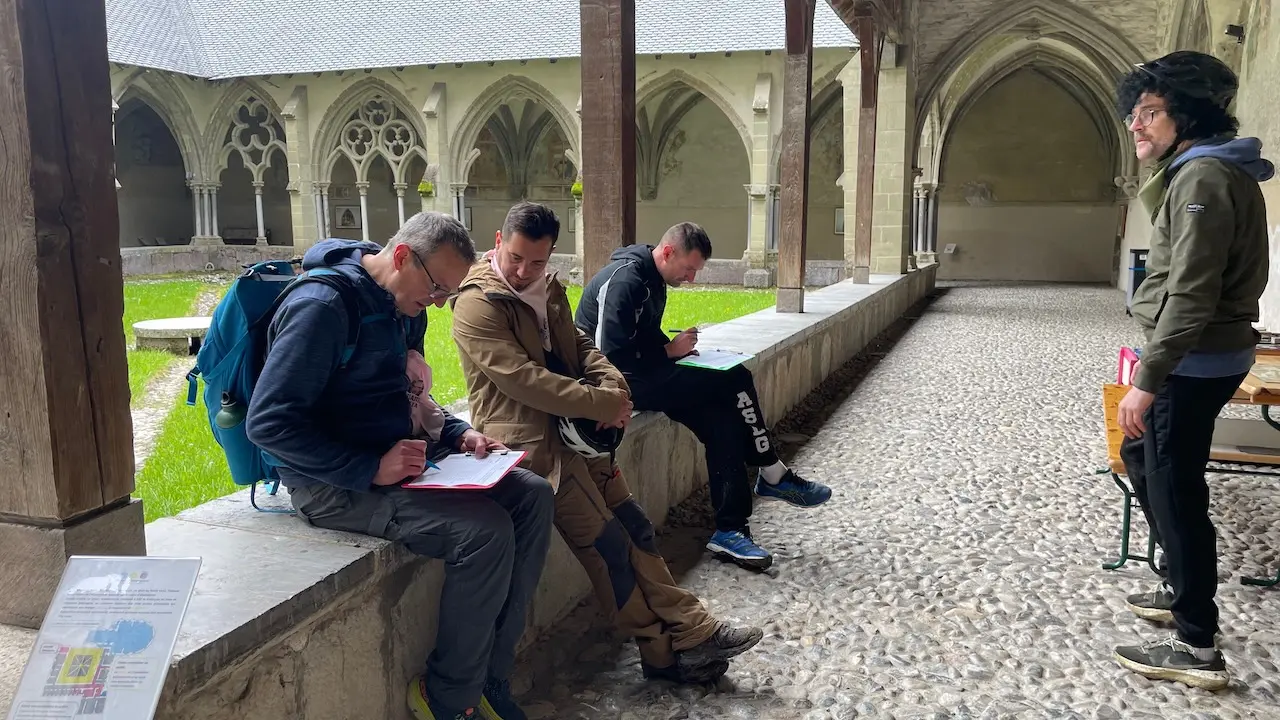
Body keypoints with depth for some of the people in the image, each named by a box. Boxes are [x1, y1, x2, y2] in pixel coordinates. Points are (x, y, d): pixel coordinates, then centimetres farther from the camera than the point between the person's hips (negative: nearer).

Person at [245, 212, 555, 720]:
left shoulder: (407, 310, 9)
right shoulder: (322, 307, -19)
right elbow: (268, 422, -23)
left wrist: (459, 434, 3)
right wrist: (370, 469, -25)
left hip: (402, 460, 9)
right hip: (335, 486, -9)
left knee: (533, 497, -4)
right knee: (485, 530, -25)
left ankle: (489, 674, 1)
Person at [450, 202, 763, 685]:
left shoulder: (548, 290, 13)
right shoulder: (478, 306, -14)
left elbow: (579, 345, 15)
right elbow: (523, 379, -22)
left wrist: (612, 383, -8)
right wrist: (603, 404, -20)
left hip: (576, 430, 8)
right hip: (532, 442, -8)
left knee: (636, 528, 5)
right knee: (608, 544, -6)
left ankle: (691, 630, 12)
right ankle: (662, 651, 9)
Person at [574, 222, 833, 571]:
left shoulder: (652, 280, 12)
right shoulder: (624, 280, -19)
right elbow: (611, 356, -23)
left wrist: (675, 346, 1)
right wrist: (669, 352, -13)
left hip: (639, 374, 10)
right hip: (620, 382, -10)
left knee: (721, 420, -9)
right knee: (735, 381, -16)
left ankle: (731, 529, -6)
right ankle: (773, 476, 2)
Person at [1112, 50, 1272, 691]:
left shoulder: (1203, 177, -17)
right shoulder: (1202, 172, 15)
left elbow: (1191, 294, -25)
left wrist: (1147, 381, -25)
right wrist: (1153, 366, 21)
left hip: (1194, 363, -11)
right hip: (1195, 358, 11)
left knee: (1174, 491, -5)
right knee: (1140, 455, 23)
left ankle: (1197, 649, 5)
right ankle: (1182, 588, 36)